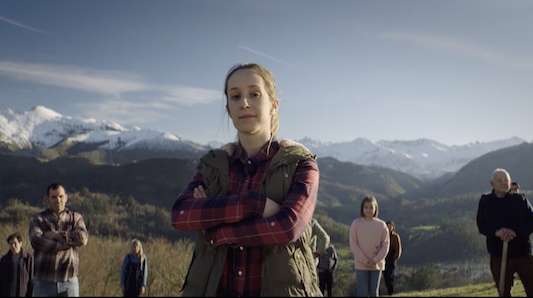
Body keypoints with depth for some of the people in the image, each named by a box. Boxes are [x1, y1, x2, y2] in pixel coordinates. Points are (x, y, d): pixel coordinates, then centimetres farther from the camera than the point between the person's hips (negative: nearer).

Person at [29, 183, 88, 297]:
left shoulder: (75, 217, 14)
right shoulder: (36, 219, 11)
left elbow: (83, 238, -6)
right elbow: (36, 241, -9)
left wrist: (57, 235, -8)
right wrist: (66, 244, -10)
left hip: (69, 280, 0)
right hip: (44, 281, 0)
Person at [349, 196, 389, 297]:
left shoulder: (381, 225, 1)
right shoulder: (356, 223, -2)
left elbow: (385, 245, 0)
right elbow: (353, 244, -4)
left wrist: (375, 261, -10)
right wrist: (365, 260, -11)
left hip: (377, 265, 2)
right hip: (361, 265, -1)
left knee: (374, 292, 8)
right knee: (362, 292, -1)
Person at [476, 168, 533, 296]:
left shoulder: (521, 199, 4)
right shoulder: (485, 201, 6)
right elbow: (481, 225, 1)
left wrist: (515, 232, -20)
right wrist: (496, 232, -20)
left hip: (523, 253, -1)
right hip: (498, 256, 1)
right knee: (503, 292, 9)